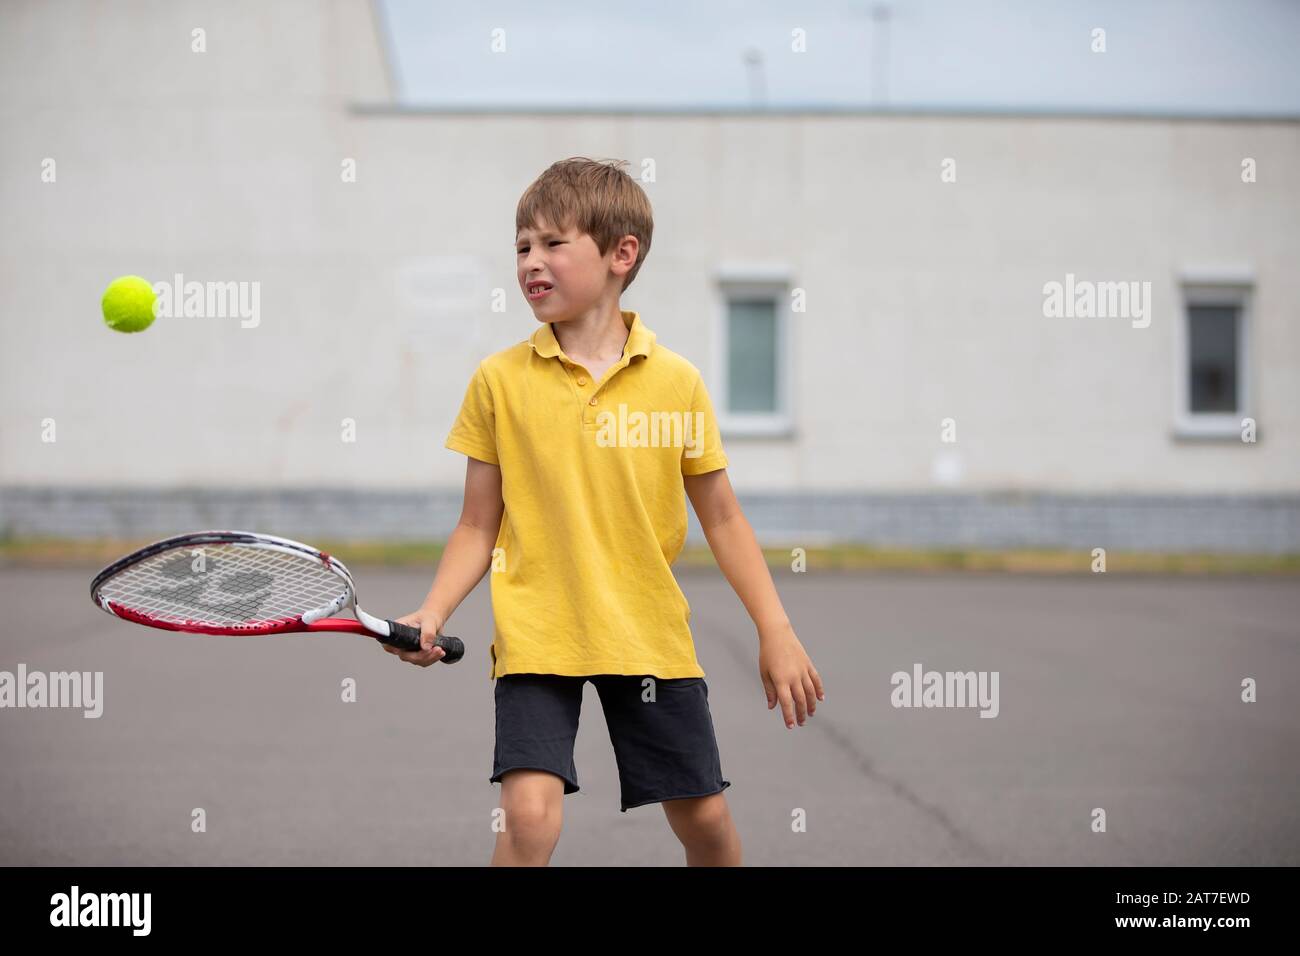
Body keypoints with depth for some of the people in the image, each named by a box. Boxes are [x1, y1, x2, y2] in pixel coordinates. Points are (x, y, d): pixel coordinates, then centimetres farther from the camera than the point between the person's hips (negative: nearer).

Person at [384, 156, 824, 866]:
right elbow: (479, 526, 4)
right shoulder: (499, 380, -1)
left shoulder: (676, 381, -1)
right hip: (536, 639, -1)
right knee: (529, 815, -17)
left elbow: (721, 516, 7)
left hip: (651, 639, 1)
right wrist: (433, 612, -11)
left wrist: (775, 631, 4)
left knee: (704, 817, 8)